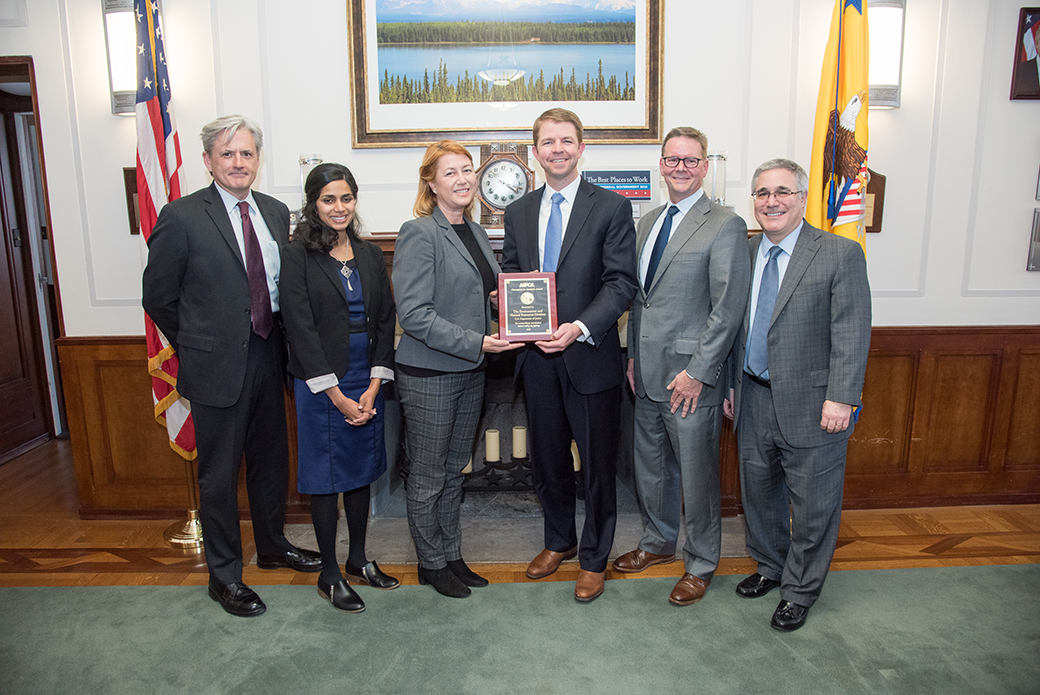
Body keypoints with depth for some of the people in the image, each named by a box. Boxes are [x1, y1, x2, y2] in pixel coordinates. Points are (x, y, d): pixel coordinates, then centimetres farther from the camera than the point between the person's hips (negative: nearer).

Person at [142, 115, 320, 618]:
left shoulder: (276, 212, 6)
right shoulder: (182, 217, -10)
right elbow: (158, 297, -4)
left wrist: (279, 343, 6)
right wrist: (198, 348, 2)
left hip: (268, 358, 6)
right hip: (218, 367, -5)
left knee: (272, 460, 19)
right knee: (219, 473, 7)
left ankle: (273, 545, 41)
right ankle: (223, 575, 26)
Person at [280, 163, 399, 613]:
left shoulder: (370, 255, 7)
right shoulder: (297, 256, -7)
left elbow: (385, 320, 5)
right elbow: (300, 329, -12)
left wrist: (373, 386, -5)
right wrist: (338, 397, -14)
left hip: (368, 382, 5)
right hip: (320, 385, -5)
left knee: (362, 471, 14)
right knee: (326, 476, 6)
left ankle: (358, 560, 32)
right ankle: (329, 575, 22)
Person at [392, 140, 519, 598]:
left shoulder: (475, 233, 12)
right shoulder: (419, 233, -13)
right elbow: (413, 313, -21)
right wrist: (475, 342, -23)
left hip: (469, 372, 8)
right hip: (428, 375, -7)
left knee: (455, 470, 18)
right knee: (428, 475, 7)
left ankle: (451, 555, 33)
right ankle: (431, 564, 26)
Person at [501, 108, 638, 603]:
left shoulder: (611, 208, -3)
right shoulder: (517, 213, 11)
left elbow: (621, 282, -10)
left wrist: (580, 328, -23)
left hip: (590, 356, -4)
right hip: (537, 358, 4)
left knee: (597, 464, 8)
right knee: (547, 461, 17)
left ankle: (594, 558, 28)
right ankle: (559, 541, 40)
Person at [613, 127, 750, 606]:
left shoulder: (725, 226, -10)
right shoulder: (648, 221, 13)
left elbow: (728, 309, -15)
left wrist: (698, 373, -16)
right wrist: (633, 355, 13)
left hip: (691, 376, -7)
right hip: (647, 374, 7)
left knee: (696, 474, 7)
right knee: (649, 466, 19)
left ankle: (701, 564, 27)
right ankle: (658, 542, 41)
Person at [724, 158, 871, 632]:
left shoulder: (840, 254, -8)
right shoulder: (743, 253, 6)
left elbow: (852, 334, -12)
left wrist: (840, 398, -18)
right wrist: (730, 385, 11)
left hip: (811, 405, -4)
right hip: (753, 400, 5)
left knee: (812, 503, 9)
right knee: (758, 491, 19)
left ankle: (800, 591, 30)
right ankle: (770, 566, 43)